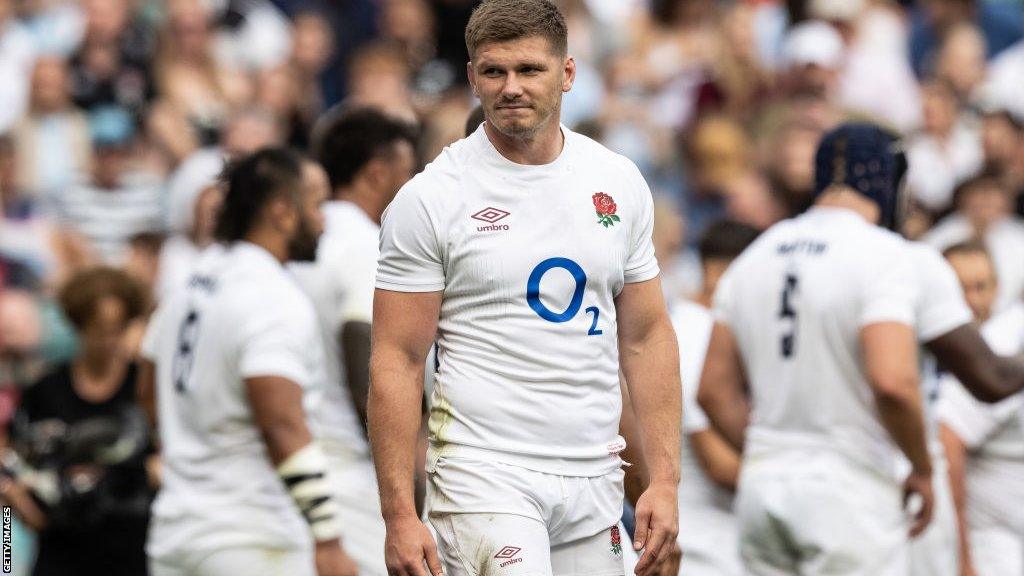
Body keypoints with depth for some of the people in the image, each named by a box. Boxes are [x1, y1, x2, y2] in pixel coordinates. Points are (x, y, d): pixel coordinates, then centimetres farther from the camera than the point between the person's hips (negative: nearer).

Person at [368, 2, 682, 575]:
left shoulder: (619, 183, 10)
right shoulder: (429, 199, -4)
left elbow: (646, 338, 14)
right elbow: (397, 361, -5)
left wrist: (665, 481, 6)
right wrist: (399, 515, -11)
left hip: (593, 481, 5)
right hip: (484, 477, -5)